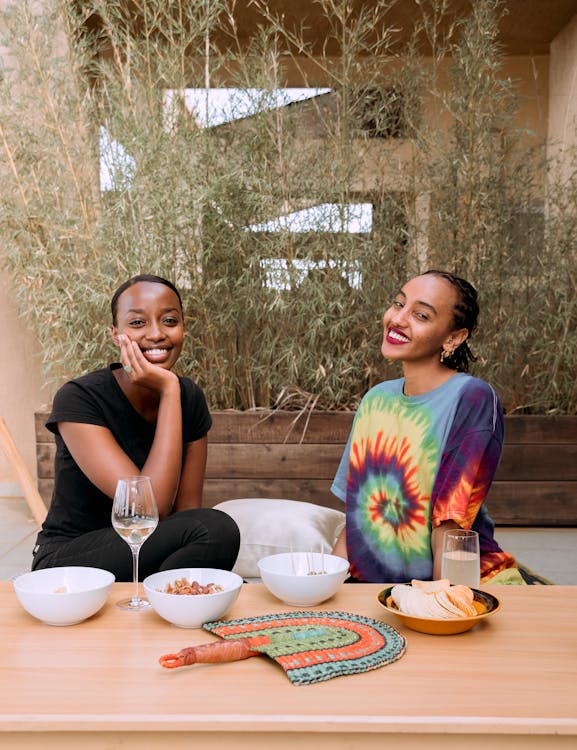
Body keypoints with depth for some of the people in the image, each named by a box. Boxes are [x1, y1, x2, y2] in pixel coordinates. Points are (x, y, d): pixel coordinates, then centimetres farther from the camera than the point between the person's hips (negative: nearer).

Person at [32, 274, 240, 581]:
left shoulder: (191, 398, -1)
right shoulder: (78, 399, -18)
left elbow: (187, 508, 0)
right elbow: (152, 507, -27)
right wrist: (169, 393, -26)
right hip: (70, 559, -5)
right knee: (214, 529, -27)